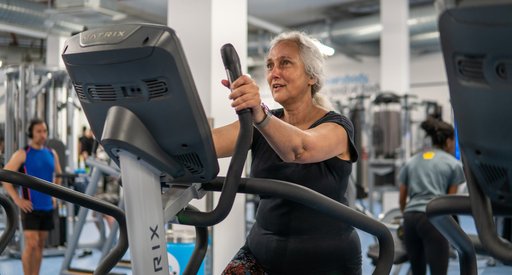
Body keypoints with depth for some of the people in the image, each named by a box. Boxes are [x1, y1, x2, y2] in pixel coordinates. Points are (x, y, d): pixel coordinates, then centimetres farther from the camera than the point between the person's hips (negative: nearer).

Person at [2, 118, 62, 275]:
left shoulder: (52, 154, 10)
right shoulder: (23, 154, -6)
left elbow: (58, 175, 26)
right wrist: (17, 199, -15)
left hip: (47, 207, 5)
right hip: (30, 207, -5)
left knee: (40, 245, 9)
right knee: (31, 244, -10)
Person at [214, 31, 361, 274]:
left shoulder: (337, 127, -9)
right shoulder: (263, 126, 4)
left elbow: (298, 148, -32)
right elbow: (208, 142, -15)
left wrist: (259, 114, -50)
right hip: (263, 253, 4)